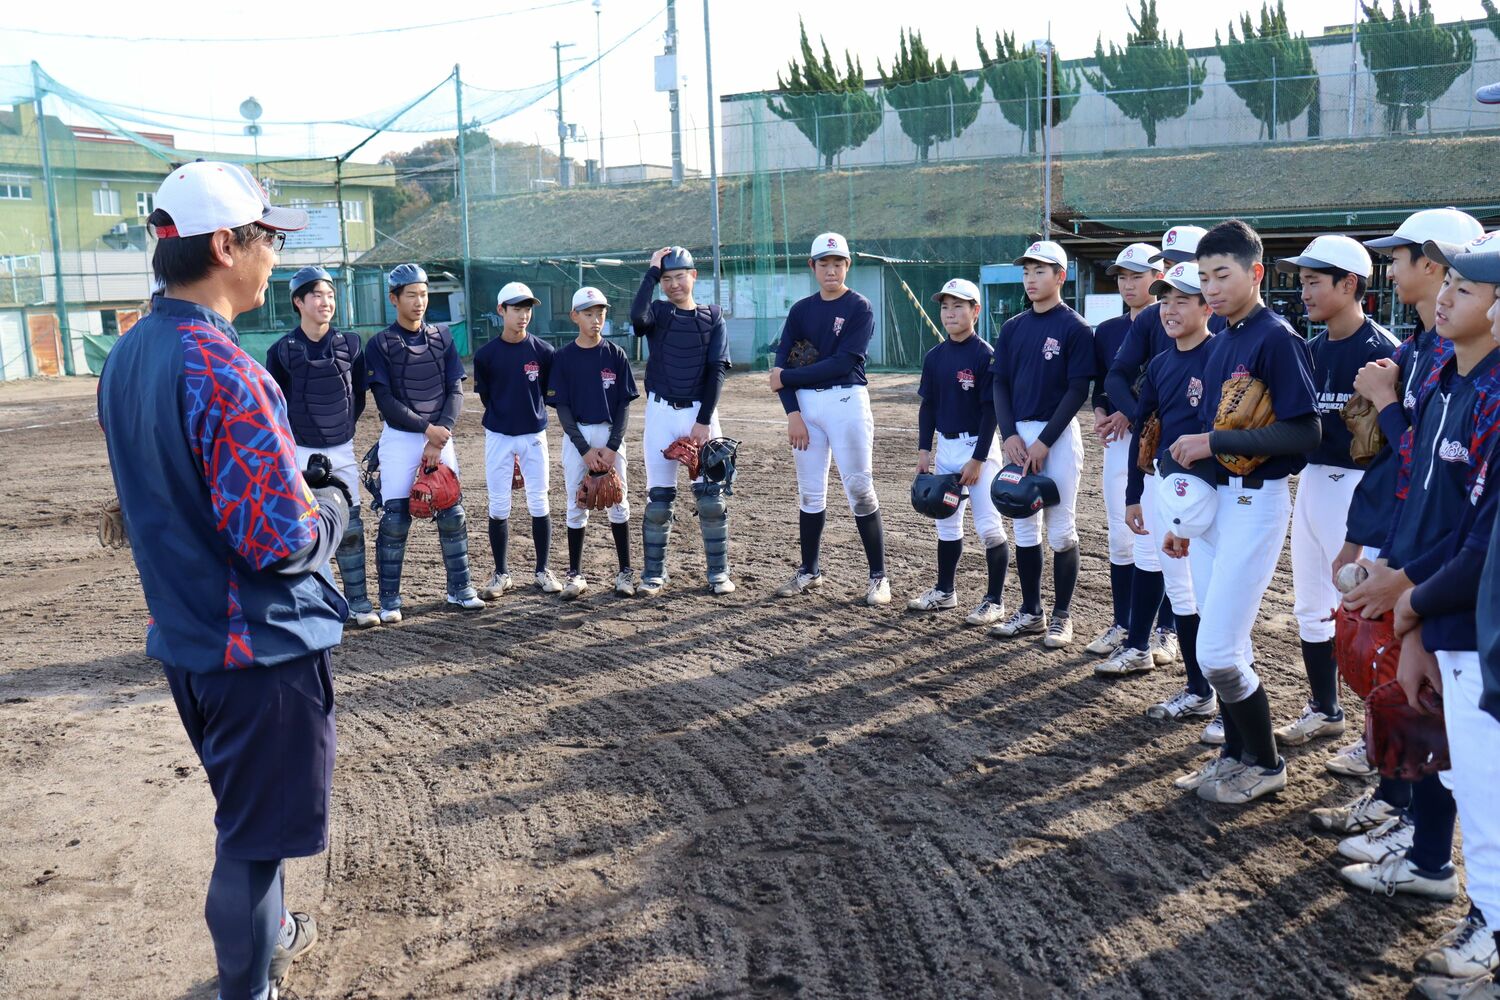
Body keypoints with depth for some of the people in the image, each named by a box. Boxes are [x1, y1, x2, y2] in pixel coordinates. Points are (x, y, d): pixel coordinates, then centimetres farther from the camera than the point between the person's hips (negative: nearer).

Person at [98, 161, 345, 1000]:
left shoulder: (127, 358, 4)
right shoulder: (223, 369, -24)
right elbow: (283, 542, -27)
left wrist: (297, 497, 13)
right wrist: (331, 507, -6)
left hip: (185, 638, 9)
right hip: (263, 647, -9)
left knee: (245, 813, 27)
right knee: (255, 834, 6)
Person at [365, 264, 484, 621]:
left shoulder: (442, 337, 7)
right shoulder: (380, 344, -3)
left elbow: (455, 391, 1)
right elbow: (385, 401, -10)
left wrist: (440, 436, -10)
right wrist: (426, 427, -17)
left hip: (439, 435, 3)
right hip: (399, 438, -3)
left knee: (452, 514, 3)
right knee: (395, 519, -3)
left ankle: (459, 588, 14)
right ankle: (389, 598, 5)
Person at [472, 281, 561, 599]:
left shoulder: (543, 352, -3)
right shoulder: (486, 355, -3)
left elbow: (548, 394, 7)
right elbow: (487, 397, 5)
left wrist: (531, 415, 6)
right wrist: (504, 418, 7)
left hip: (534, 435, 0)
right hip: (498, 437, 0)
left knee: (539, 504, 4)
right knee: (498, 506, 3)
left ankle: (543, 571, 15)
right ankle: (501, 573, 14)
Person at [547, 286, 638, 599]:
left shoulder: (615, 355, 2)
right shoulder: (563, 357, 0)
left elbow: (624, 405, 1)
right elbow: (562, 407, -2)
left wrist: (612, 447, -11)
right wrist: (585, 449, -12)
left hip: (611, 435, 0)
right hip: (576, 436, 0)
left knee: (618, 503, 3)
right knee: (577, 505, 4)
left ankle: (625, 571, 12)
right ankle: (575, 574, 12)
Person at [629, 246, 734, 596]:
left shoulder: (712, 317, 6)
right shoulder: (657, 313, 5)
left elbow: (717, 370, -1)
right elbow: (637, 317, -22)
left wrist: (704, 421, -10)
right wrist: (652, 271, -13)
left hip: (701, 412, 0)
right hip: (661, 412, 0)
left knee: (711, 495, -1)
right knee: (658, 496, 3)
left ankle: (718, 571, 9)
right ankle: (654, 573, 12)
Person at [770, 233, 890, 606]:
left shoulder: (860, 308, -3)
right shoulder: (801, 310, 11)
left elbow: (842, 362, -14)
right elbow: (782, 362, 5)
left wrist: (788, 378, -11)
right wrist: (792, 412, -7)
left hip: (846, 401, -4)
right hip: (805, 404, 5)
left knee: (860, 491, -4)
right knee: (810, 493, 10)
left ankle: (878, 576, 2)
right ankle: (809, 571, 21)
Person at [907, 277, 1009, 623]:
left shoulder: (985, 355, -11)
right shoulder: (934, 357, 7)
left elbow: (990, 410, -13)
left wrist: (977, 459, -16)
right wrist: (924, 449, 5)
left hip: (978, 447, -7)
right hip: (945, 447, 7)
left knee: (989, 526, -6)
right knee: (946, 522, 15)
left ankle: (995, 600, 3)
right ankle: (945, 591, 28)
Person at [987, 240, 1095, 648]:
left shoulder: (1074, 328, -6)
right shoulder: (1013, 327, 10)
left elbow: (1078, 389, -11)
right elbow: (1000, 384, 9)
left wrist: (1044, 441, -16)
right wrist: (1009, 434, -6)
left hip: (1058, 435, -5)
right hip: (1018, 436, 5)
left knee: (1060, 529, -1)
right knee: (1024, 527, 10)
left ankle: (1061, 616, 8)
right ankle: (1031, 612, 19)